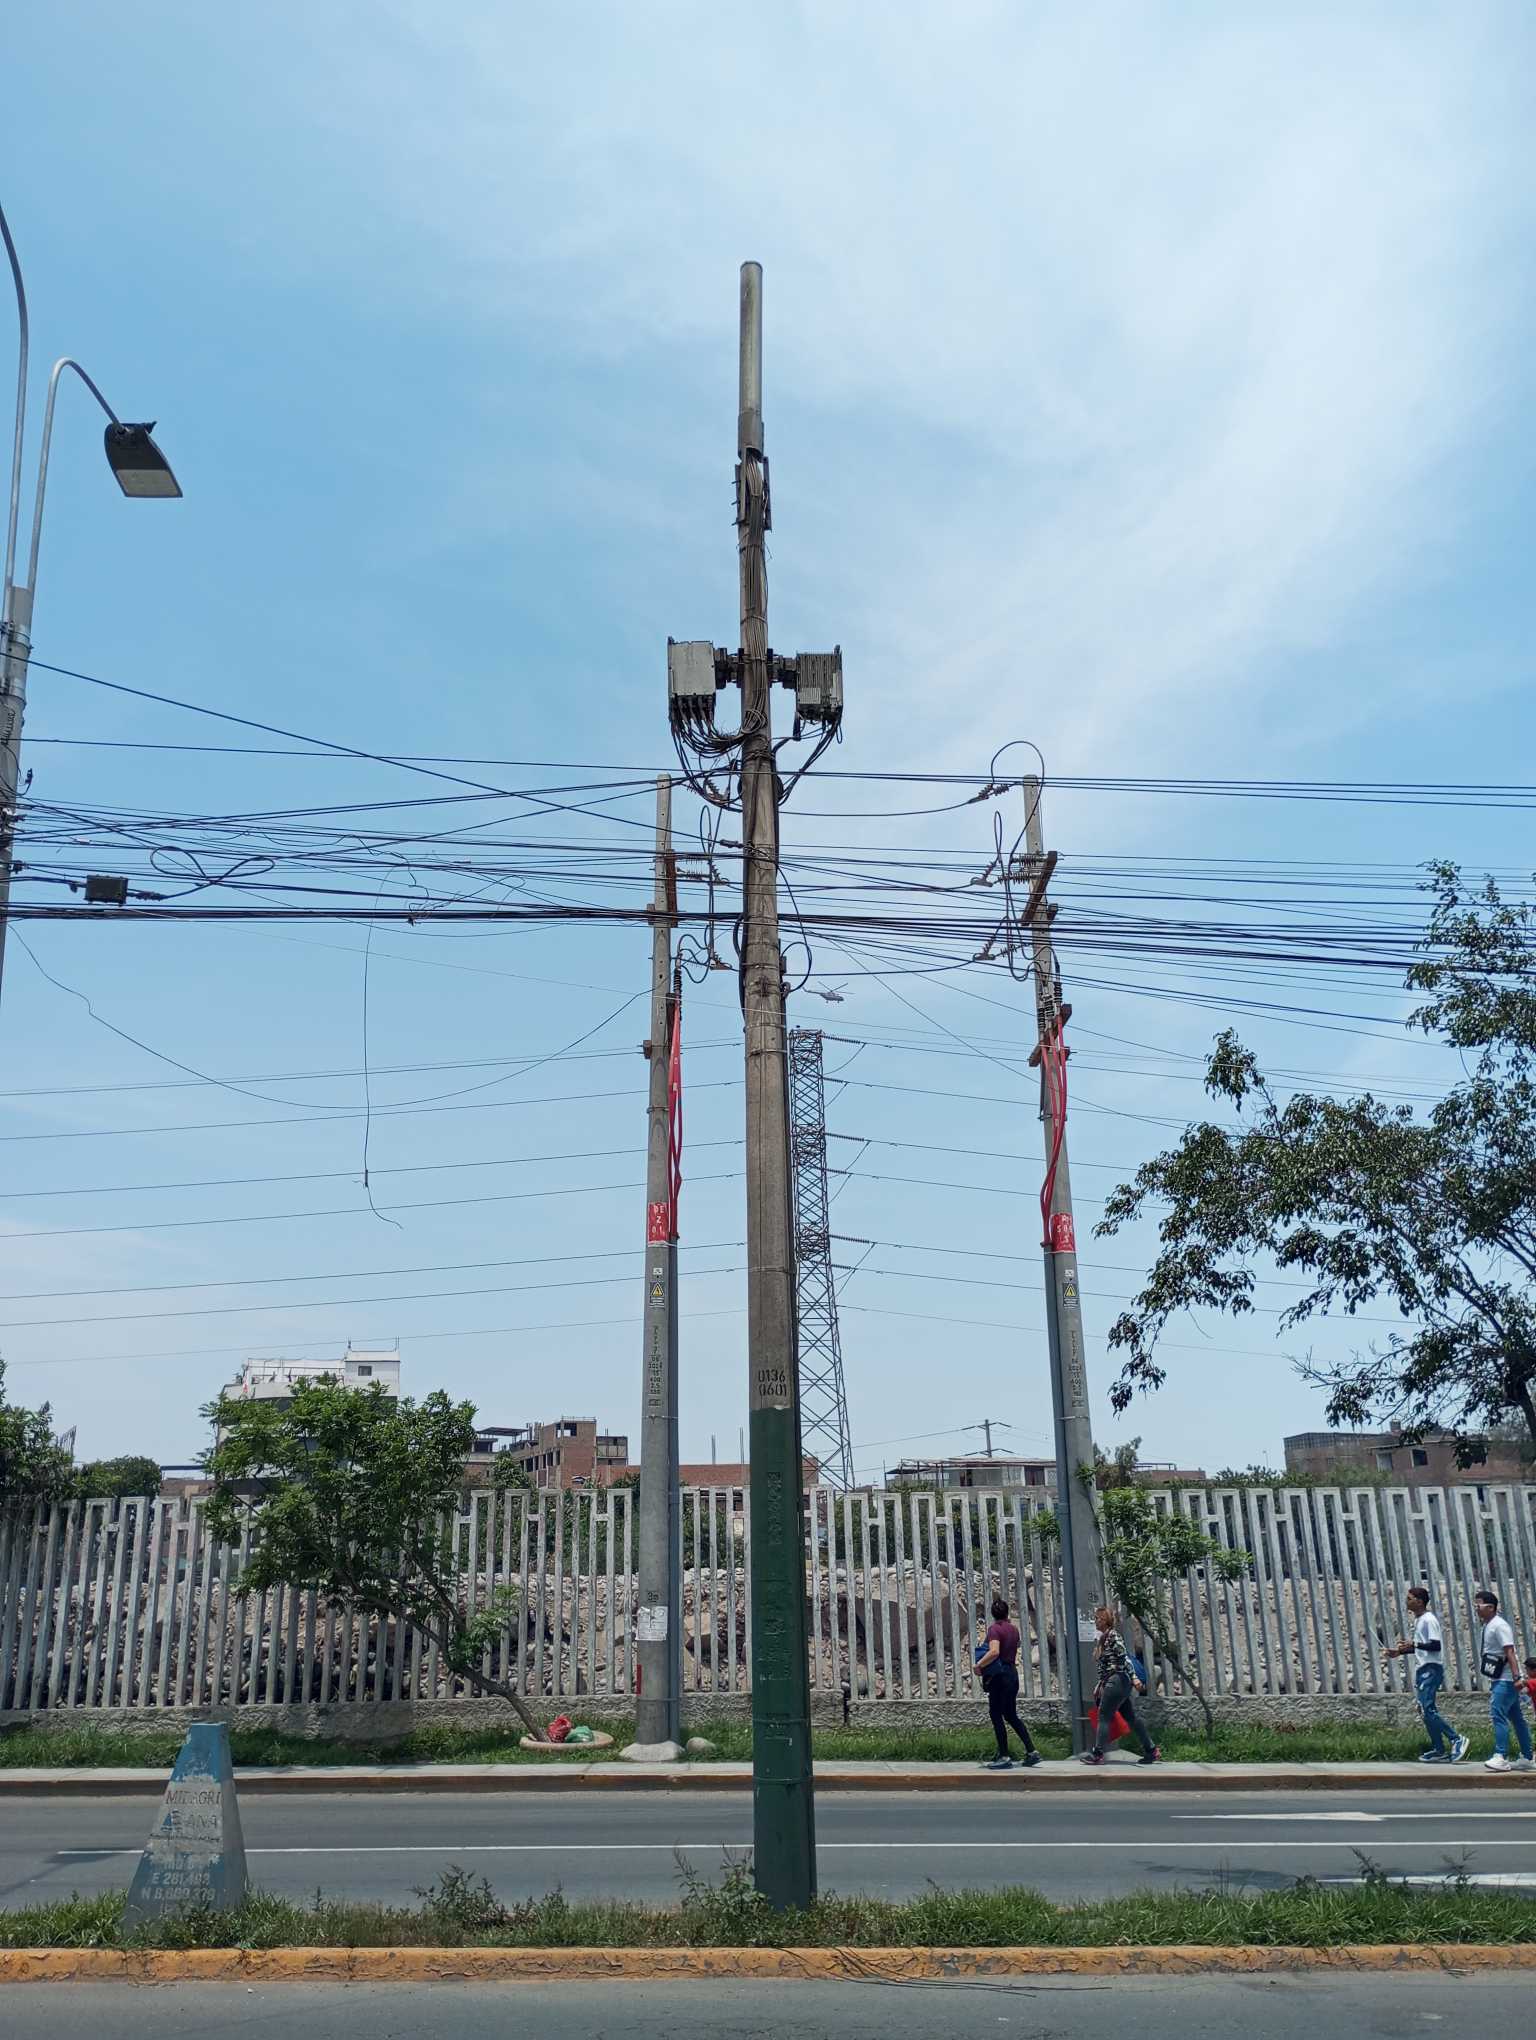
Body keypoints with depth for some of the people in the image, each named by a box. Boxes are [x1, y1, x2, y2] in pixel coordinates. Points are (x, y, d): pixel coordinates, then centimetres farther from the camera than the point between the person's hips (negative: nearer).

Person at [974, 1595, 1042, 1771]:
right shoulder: (1013, 1628, 9)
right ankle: (1032, 1751, 12)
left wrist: (979, 1665, -21)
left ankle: (1004, 1757, 2)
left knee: (996, 1716, 1)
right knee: (1011, 1716, 16)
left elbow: (994, 1652, -29)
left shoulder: (995, 1629, -14)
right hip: (1013, 1673, 8)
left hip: (999, 1675, -8)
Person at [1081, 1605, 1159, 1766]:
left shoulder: (1113, 1635, -9)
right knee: (1131, 1717, 9)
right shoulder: (1103, 1638, 17)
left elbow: (1124, 1657, -17)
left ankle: (1097, 1754, -5)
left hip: (1117, 1680, -9)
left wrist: (1134, 1678, -24)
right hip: (1112, 1682, 9)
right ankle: (1151, 1751, 13)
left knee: (1104, 1716, -7)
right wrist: (1099, 1686, 22)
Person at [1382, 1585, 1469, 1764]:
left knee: (1428, 1709, -15)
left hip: (1431, 1668, -10)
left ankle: (1457, 1740, -8)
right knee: (1425, 1710, 9)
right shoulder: (1418, 1620, 17)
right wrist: (1400, 1652, 20)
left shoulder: (1429, 1620, -13)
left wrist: (1413, 1645, -28)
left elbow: (1436, 1645, -21)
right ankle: (1439, 1751, 13)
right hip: (1422, 1669, 10)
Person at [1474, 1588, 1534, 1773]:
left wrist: (1517, 1677, -29)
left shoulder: (1499, 1626, -15)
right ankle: (1525, 1758, 21)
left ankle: (1501, 1757, -17)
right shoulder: (1487, 1626, 13)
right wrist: (1492, 1683, 23)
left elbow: (1510, 1652, -23)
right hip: (1498, 1680, 10)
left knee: (1498, 1715, -15)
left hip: (1506, 1680, -10)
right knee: (1516, 1718, 14)